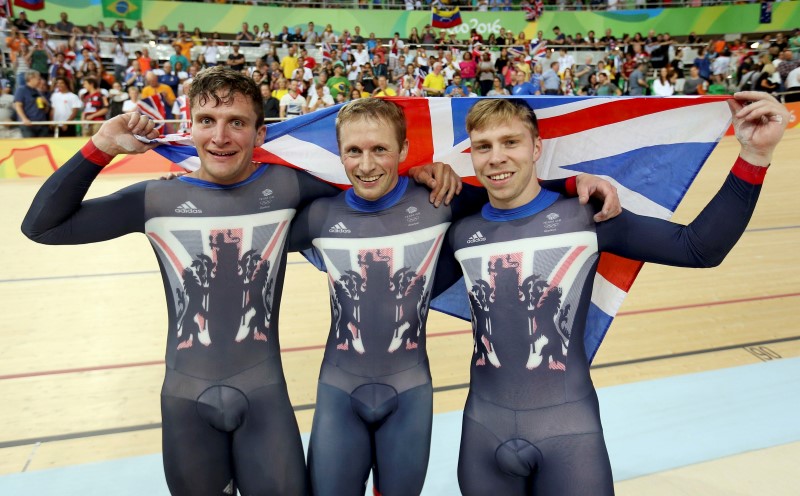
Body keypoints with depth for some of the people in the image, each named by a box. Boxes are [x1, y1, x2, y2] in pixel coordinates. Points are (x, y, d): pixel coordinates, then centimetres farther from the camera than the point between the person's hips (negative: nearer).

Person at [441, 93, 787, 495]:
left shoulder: (586, 217, -8)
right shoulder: (460, 232, 0)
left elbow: (699, 248, -6)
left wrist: (753, 157, -16)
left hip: (567, 425, -2)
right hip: (484, 424, 3)